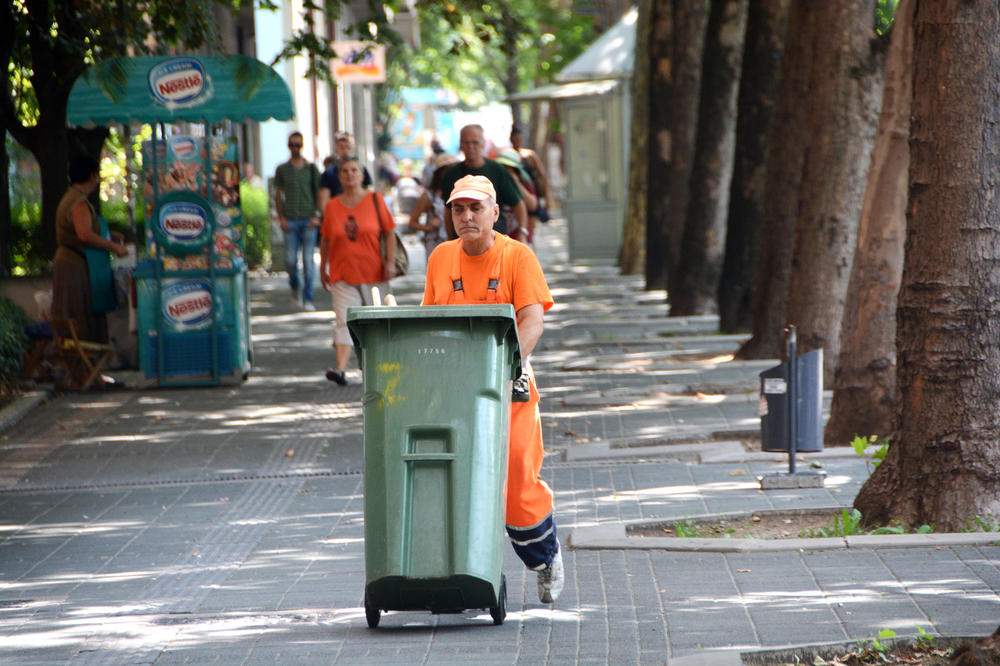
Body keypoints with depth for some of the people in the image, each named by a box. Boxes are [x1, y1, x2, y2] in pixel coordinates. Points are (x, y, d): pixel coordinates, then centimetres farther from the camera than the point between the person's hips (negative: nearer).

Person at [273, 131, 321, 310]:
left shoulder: (311, 168, 7)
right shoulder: (282, 169, 8)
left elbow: (318, 194, 9)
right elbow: (278, 195, 10)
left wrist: (316, 216, -3)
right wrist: (281, 218, -1)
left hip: (308, 220, 0)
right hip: (290, 220, 0)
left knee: (308, 260, -5)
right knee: (290, 260, -5)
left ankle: (308, 299, 0)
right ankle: (294, 287, 24)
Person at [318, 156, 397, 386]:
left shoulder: (375, 200, 1)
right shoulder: (332, 206, 5)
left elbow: (389, 233, 2)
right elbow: (325, 240, 11)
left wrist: (390, 261, -7)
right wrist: (323, 269, 11)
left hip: (373, 272, 0)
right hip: (343, 273, 0)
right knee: (344, 321, -13)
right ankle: (340, 369, -23)